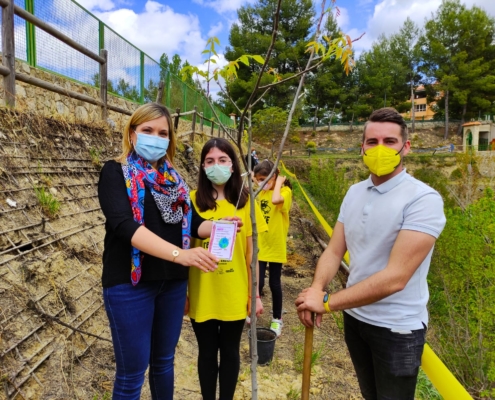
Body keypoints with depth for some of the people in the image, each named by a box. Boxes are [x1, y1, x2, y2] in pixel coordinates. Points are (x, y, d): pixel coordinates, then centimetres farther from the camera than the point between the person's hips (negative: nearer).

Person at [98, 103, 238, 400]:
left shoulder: (173, 178, 10)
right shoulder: (116, 172, -7)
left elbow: (192, 222, 7)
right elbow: (124, 225, -23)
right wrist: (179, 254, -35)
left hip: (173, 282, 5)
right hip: (131, 282, -5)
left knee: (164, 361, 20)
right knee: (132, 372, 7)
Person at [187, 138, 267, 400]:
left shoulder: (245, 201, -3)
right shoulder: (193, 200, -6)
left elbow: (251, 251, 0)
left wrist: (254, 293, 1)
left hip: (235, 294, 1)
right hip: (201, 294, 0)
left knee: (230, 351, 17)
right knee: (207, 352, 17)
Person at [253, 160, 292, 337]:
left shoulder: (285, 191, -11)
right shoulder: (261, 192, 7)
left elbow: (275, 200, -35)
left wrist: (279, 182, -21)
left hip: (275, 246, -4)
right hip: (259, 245, 4)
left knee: (274, 283, 7)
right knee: (258, 282, 7)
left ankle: (277, 319, 25)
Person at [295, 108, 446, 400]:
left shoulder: (423, 200, -23)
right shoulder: (354, 193, 0)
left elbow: (395, 277, -29)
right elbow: (334, 250, -1)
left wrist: (327, 302, -25)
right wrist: (316, 290, -20)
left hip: (397, 328, -6)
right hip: (355, 317, 6)